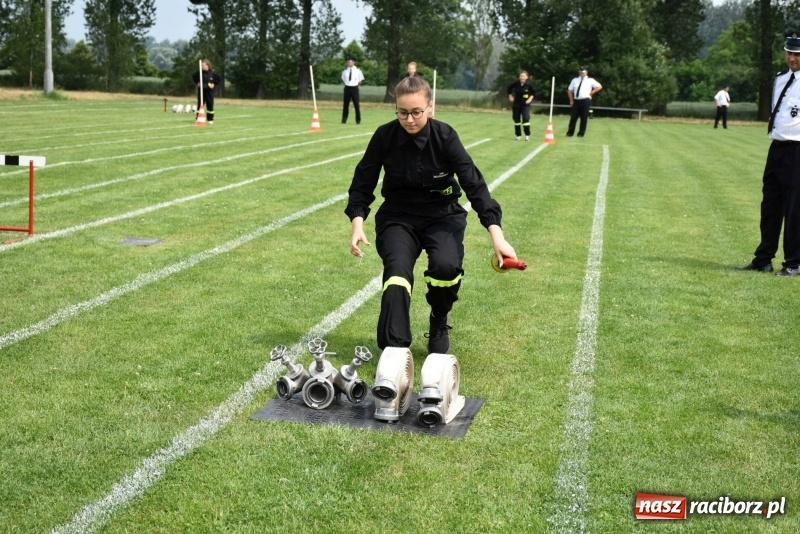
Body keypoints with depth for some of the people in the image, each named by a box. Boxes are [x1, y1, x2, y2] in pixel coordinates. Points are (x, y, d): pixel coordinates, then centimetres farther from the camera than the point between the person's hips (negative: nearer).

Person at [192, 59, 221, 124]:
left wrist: (214, 84, 0)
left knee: (210, 105, 3)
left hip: (209, 90, 0)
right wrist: (197, 83, 5)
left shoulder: (212, 73, -6)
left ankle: (210, 119, 12)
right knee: (200, 105, 1)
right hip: (201, 90, 0)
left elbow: (218, 78, 6)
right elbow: (193, 77, 13)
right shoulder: (199, 72, -4)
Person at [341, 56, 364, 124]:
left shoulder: (358, 71, -1)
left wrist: (356, 85, 1)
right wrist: (347, 84, 7)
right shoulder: (345, 71, 5)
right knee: (346, 104, 5)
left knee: (356, 105, 1)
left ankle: (358, 120, 10)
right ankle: (344, 120, 10)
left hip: (354, 88, -2)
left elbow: (360, 80, 6)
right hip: (347, 88, 2)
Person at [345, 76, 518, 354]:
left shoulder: (445, 136, -15)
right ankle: (394, 349, -29)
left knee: (446, 266, -28)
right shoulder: (385, 136, -12)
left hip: (442, 214, -1)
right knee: (397, 269, -27)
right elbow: (363, 182, -3)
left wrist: (496, 234, -28)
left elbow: (474, 183, -19)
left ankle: (439, 324, 3)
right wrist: (358, 223, -19)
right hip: (398, 216, 1)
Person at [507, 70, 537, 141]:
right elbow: (509, 88, 14)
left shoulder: (529, 85, -9)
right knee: (516, 119, 7)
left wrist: (530, 98, -8)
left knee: (526, 119, -16)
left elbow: (534, 92, 3)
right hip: (516, 104, 3)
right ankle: (518, 135, 20)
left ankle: (527, 135, -5)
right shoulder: (515, 84, -5)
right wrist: (510, 96, 8)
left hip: (525, 104, -3)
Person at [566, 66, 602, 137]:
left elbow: (599, 87, 2)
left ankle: (581, 133, 5)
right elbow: (569, 90, 17)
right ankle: (570, 133, 6)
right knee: (573, 117, 1)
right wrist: (571, 100, 8)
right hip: (576, 101, 3)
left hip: (585, 101, -3)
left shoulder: (590, 80, 4)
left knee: (584, 118, -2)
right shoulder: (575, 80, 14)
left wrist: (591, 93, -3)